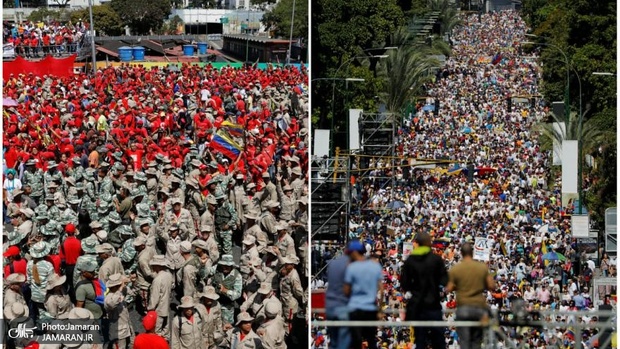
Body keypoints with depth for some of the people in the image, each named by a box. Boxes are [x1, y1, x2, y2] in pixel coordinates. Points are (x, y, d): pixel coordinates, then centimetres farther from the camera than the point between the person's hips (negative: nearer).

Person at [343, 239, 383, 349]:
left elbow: (346, 291, -2)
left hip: (355, 308, -3)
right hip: (372, 309, 3)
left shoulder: (351, 267, -6)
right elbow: (381, 289, 4)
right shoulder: (376, 266, 4)